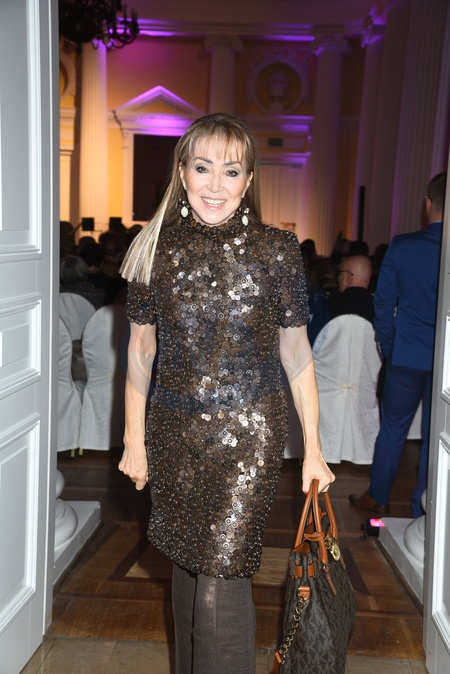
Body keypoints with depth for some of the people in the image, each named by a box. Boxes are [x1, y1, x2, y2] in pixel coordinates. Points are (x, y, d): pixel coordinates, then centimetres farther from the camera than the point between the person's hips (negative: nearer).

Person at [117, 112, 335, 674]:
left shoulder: (276, 250, -6)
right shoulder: (156, 246, -1)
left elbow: (296, 352, 0)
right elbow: (140, 347, 5)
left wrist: (312, 449, 2)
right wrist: (134, 438, 6)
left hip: (249, 434, -3)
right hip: (173, 432, 3)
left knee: (222, 579, -4)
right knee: (187, 563, 18)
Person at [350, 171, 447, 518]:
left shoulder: (402, 246, -9)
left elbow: (383, 304, -3)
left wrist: (388, 347, 9)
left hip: (406, 356, 0)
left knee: (393, 427, 17)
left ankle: (378, 497, 28)